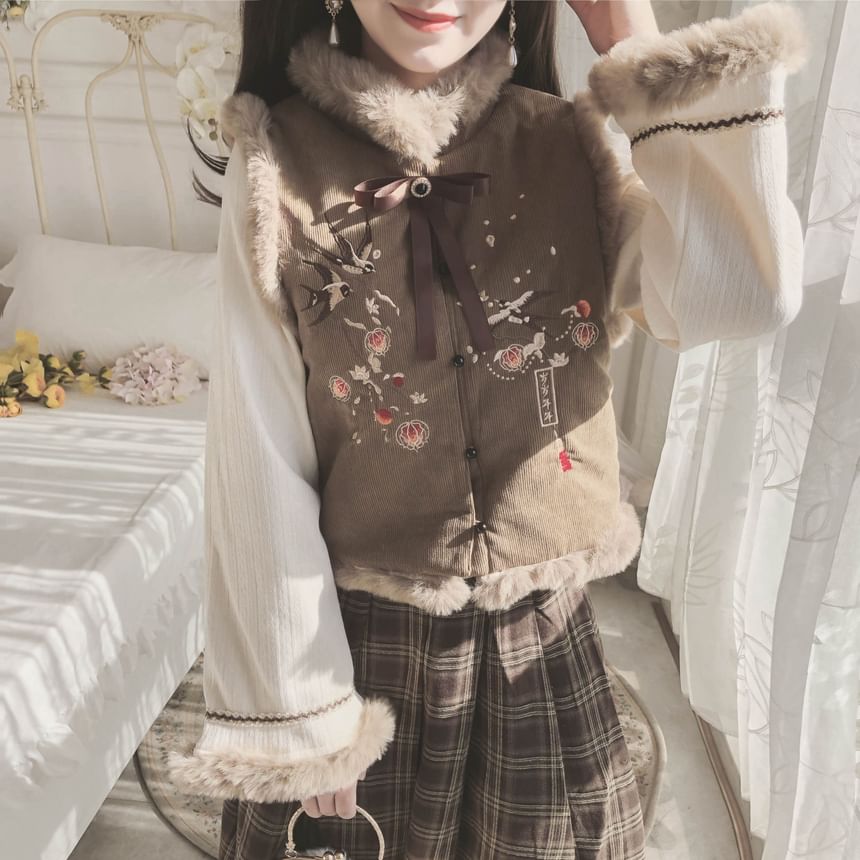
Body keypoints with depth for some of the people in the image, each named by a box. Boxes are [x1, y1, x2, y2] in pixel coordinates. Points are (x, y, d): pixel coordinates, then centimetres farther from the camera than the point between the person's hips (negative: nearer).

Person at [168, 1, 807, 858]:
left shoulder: (567, 142, -3)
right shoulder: (278, 164, -11)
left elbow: (746, 297, -17)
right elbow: (260, 465, -11)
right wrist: (295, 706, -7)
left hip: (541, 632, 3)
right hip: (360, 635, -2)